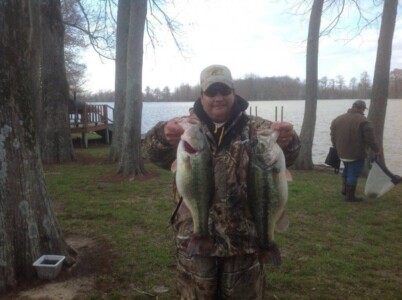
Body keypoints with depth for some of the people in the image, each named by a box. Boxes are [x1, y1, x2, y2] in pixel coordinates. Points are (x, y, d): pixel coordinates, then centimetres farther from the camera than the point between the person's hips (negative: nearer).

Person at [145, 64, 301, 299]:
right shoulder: (186, 127, 1)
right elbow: (157, 152, -17)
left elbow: (284, 154, -15)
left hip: (243, 237, 0)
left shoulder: (254, 128, 1)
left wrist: (286, 140, -40)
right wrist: (164, 135, -42)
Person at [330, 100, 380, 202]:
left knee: (347, 169, 28)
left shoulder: (338, 119, 6)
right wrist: (376, 150, -6)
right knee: (353, 174, 3)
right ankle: (350, 196, 8)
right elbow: (370, 138, -15)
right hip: (357, 153, -6)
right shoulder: (363, 121, -14)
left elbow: (333, 137, 12)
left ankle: (345, 189, 26)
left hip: (342, 153, 7)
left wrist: (336, 148, 22)